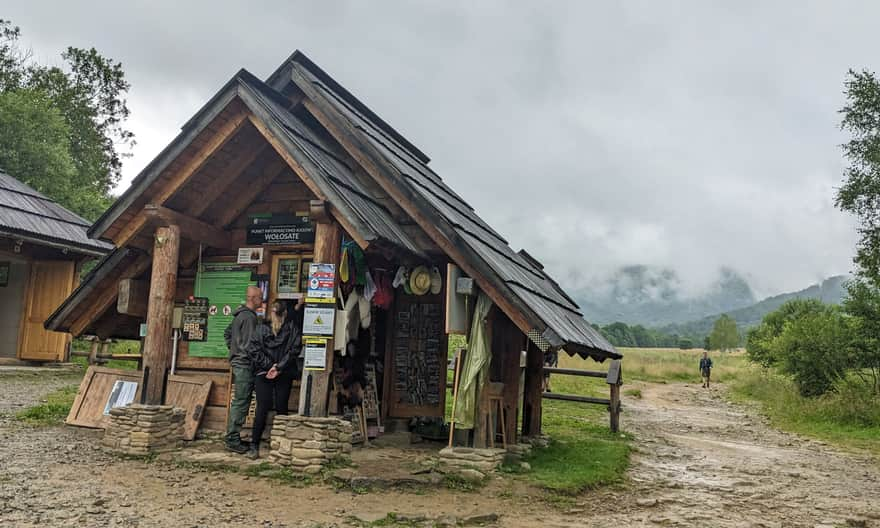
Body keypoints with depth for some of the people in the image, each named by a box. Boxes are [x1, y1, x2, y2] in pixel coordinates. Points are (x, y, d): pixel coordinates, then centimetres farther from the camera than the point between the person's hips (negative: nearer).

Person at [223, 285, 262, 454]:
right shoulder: (249, 316, -17)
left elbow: (227, 333, 26)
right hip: (244, 364, -10)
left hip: (237, 362, 10)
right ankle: (233, 440, -1)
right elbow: (249, 345, -21)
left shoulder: (240, 315, 15)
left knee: (239, 403, 15)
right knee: (241, 403, -5)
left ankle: (233, 437, 21)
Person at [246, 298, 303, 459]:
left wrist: (269, 365, -7)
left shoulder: (261, 328, 0)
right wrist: (279, 367, -8)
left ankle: (254, 446, 7)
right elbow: (294, 349, -9)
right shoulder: (292, 327, -1)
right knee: (282, 409, 2)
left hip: (262, 374, 1)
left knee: (262, 409, 3)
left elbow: (253, 350, -6)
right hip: (285, 375, -1)